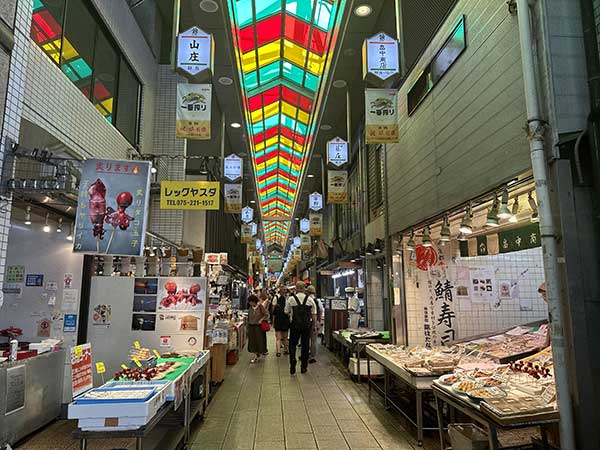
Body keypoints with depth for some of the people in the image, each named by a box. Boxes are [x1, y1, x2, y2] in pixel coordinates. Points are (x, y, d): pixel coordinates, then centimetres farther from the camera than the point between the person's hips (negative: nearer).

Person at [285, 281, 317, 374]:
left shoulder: (291, 298, -5)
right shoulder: (310, 299, -1)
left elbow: (286, 312, 3)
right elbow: (314, 314, 1)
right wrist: (314, 326, 10)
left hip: (295, 325, -1)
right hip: (307, 325, 1)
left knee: (292, 344, 12)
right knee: (305, 345, 12)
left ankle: (292, 364, -4)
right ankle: (304, 367, 19)